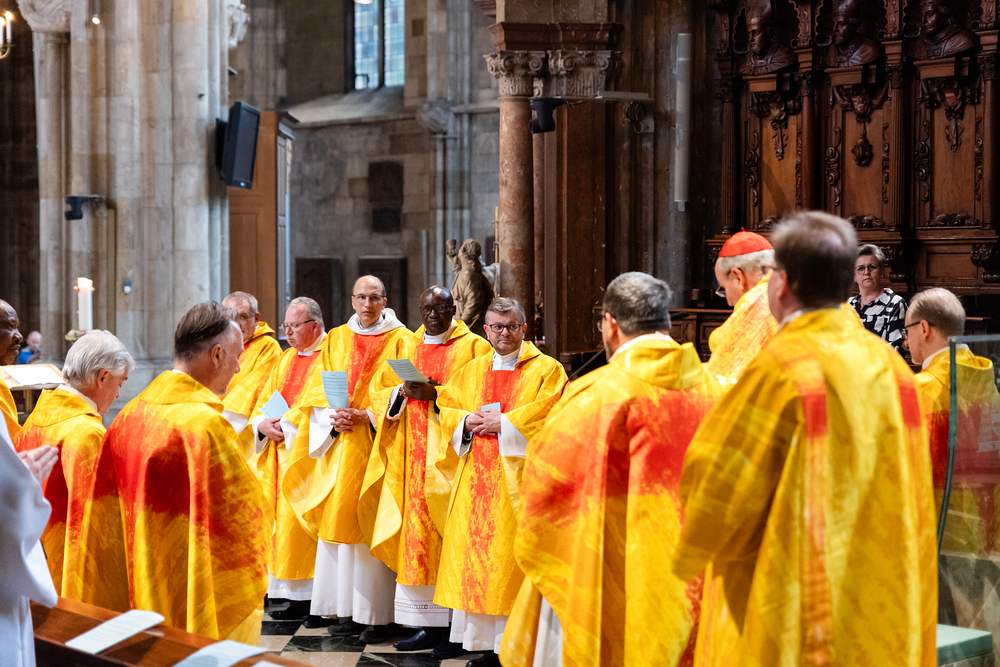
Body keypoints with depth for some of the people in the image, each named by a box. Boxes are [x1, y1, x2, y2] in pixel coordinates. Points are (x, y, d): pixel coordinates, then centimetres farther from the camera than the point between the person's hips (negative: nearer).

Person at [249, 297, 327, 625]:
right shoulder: (286, 359, 19)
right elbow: (264, 402, 19)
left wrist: (291, 424, -17)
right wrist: (263, 424, -2)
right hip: (281, 453, 7)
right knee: (285, 522, 4)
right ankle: (298, 599, 9)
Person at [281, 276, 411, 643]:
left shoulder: (399, 341, 3)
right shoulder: (335, 340, 15)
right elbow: (317, 391, 10)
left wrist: (366, 415, -15)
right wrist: (333, 417, -9)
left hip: (377, 443, -4)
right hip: (340, 442, 4)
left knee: (372, 526, -6)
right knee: (340, 524, 3)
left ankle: (379, 614, -2)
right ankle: (348, 610, 9)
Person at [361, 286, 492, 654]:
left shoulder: (473, 347, 2)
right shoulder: (407, 347, 17)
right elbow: (379, 391, 14)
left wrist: (436, 394, -17)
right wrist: (404, 391, -7)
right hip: (413, 456, 5)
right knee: (417, 537, 0)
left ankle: (453, 624, -5)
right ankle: (429, 623, 3)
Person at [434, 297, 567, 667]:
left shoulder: (547, 369, 4)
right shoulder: (471, 371, 18)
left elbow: (547, 414, -8)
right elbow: (445, 410, 16)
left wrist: (503, 423, -11)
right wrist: (467, 422, -4)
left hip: (518, 480, -5)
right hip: (475, 479, 5)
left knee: (513, 554, -9)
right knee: (474, 554, 0)